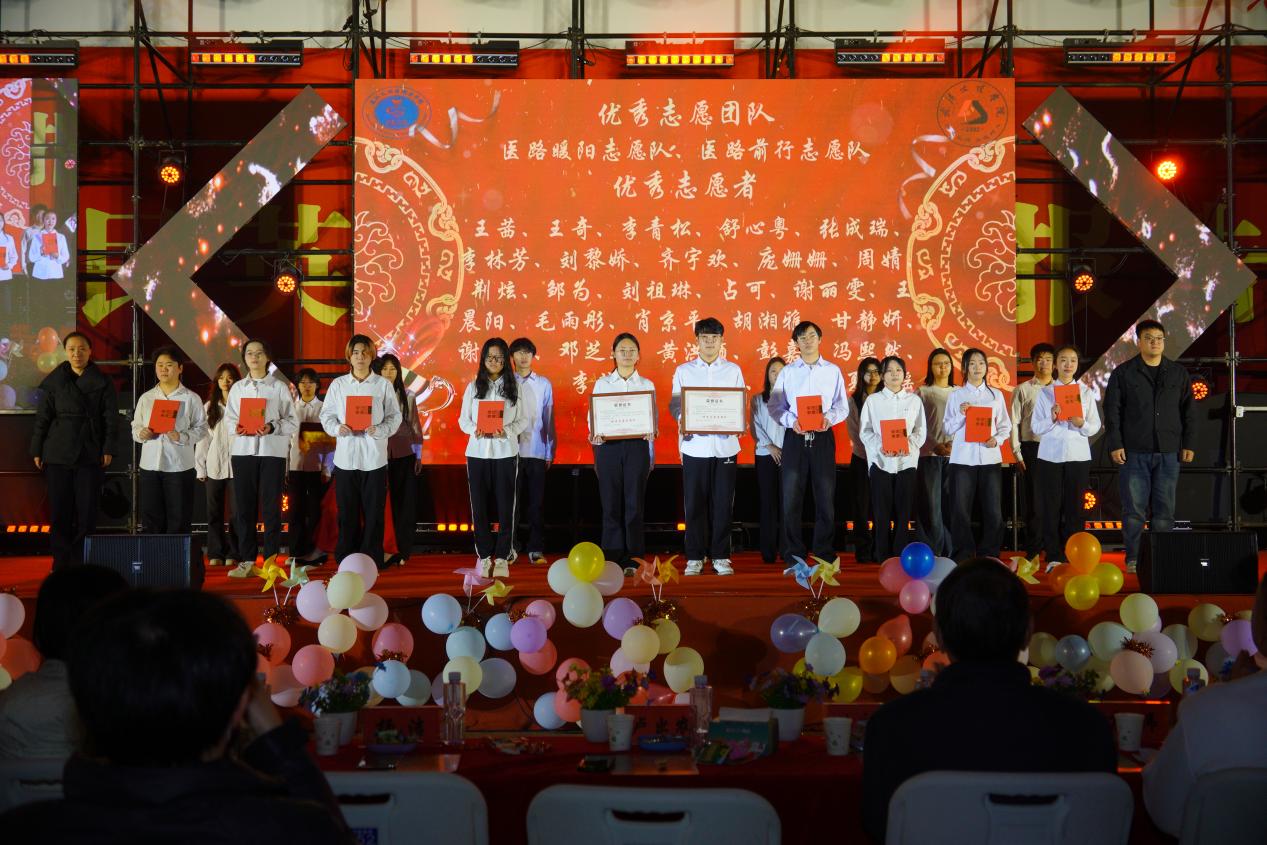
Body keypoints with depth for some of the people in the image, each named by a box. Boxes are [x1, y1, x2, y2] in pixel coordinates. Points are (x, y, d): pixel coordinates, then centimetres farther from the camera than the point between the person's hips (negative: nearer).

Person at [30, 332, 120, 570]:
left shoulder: (103, 383, 4)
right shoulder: (54, 381, 6)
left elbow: (111, 418, 1)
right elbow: (42, 418, 7)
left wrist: (108, 449, -7)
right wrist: (37, 450, 2)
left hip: (90, 455, -1)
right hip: (58, 454, 1)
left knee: (87, 511, -1)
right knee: (59, 510, 2)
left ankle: (82, 564, 6)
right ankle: (61, 563, 9)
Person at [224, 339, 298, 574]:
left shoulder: (280, 387, 4)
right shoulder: (237, 388, 13)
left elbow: (293, 421, 1)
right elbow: (229, 418, 12)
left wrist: (272, 427, -16)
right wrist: (237, 428, -10)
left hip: (272, 451, -3)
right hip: (243, 450, 3)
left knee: (271, 507, -1)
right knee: (243, 506, 3)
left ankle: (271, 560, 4)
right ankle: (246, 560, 9)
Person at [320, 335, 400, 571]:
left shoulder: (383, 384, 2)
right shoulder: (338, 384, 6)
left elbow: (395, 416, 2)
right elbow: (326, 414, 7)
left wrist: (379, 430, -15)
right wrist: (337, 428, -13)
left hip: (374, 458, -1)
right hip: (345, 457, 1)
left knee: (373, 513, 2)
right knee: (347, 513, 6)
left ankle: (371, 562, 11)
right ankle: (345, 561, 15)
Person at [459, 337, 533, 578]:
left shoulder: (515, 387, 4)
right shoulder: (473, 387, 7)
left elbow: (525, 420, 3)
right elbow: (463, 420, 7)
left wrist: (506, 431, -15)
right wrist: (475, 430, -13)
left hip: (505, 452, -1)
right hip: (477, 452, 1)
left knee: (505, 506, 1)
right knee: (479, 506, 3)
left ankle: (502, 556, 9)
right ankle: (484, 556, 13)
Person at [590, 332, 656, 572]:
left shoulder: (647, 385, 9)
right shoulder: (602, 383, 8)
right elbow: (593, 416, 5)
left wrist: (651, 432, -14)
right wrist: (595, 434, -16)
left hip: (637, 446, 0)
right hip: (609, 447, 0)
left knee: (634, 504, -1)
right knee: (611, 504, 1)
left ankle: (631, 560, 6)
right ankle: (613, 559, 7)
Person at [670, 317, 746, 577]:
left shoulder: (733, 370, 10)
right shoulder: (683, 371, 8)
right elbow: (675, 403, 5)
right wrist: (680, 419, -16)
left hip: (725, 445, 1)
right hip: (694, 445, 0)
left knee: (722, 503, 3)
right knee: (694, 503, 2)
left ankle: (720, 556, 13)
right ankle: (695, 557, 11)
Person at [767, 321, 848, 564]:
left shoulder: (833, 371, 7)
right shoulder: (787, 372, 6)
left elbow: (842, 406, 5)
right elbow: (775, 406, 2)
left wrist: (829, 418, -16)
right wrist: (792, 421, -17)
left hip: (823, 438, 0)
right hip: (795, 438, 0)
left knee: (825, 497, 3)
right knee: (791, 498, 1)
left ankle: (825, 553, 12)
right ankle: (794, 554, 10)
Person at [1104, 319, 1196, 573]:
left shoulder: (1178, 373, 11)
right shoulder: (1123, 373, 3)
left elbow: (1189, 411, 12)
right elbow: (1112, 411, 0)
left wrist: (1189, 444, 6)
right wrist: (1115, 445, -7)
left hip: (1168, 452, 2)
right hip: (1134, 452, -2)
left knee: (1165, 508, 4)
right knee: (1134, 508, -2)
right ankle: (1133, 559, 5)